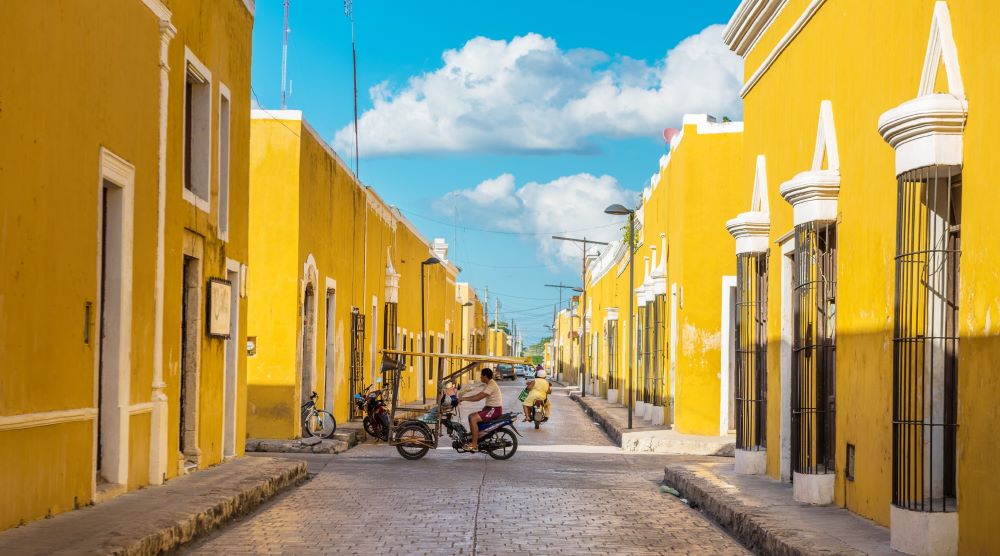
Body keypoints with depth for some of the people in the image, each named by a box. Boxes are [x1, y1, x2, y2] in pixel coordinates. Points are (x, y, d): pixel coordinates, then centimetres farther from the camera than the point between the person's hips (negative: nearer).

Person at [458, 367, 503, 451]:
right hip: (490, 408, 11)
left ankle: (474, 444, -21)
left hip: (495, 410, -11)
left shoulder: (491, 385, -18)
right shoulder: (490, 384, 16)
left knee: (473, 419, -22)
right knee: (471, 416, 12)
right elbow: (478, 395, 18)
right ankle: (474, 439, 14)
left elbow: (478, 398, -24)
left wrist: (464, 398, -17)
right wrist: (464, 398, 10)